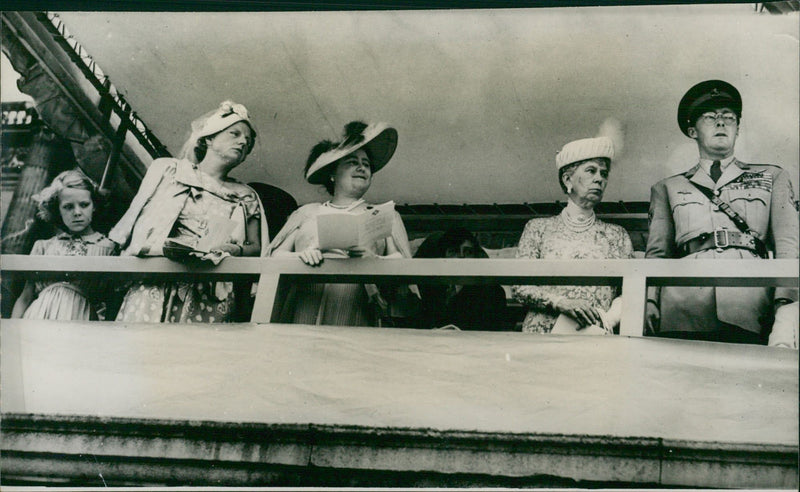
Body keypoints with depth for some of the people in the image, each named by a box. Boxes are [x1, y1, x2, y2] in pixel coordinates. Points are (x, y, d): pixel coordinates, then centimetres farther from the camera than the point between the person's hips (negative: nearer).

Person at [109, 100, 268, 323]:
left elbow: (255, 247, 14)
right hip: (156, 286, -1)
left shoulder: (246, 198, 22)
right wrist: (164, 246, -7)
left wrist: (234, 249, -8)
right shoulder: (168, 169, 17)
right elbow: (136, 227, 12)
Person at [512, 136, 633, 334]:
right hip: (542, 337, -1)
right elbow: (519, 285, 5)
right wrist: (562, 302, -11)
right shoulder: (538, 228, 15)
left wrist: (607, 320, -10)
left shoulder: (616, 235, 18)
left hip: (596, 337, 1)